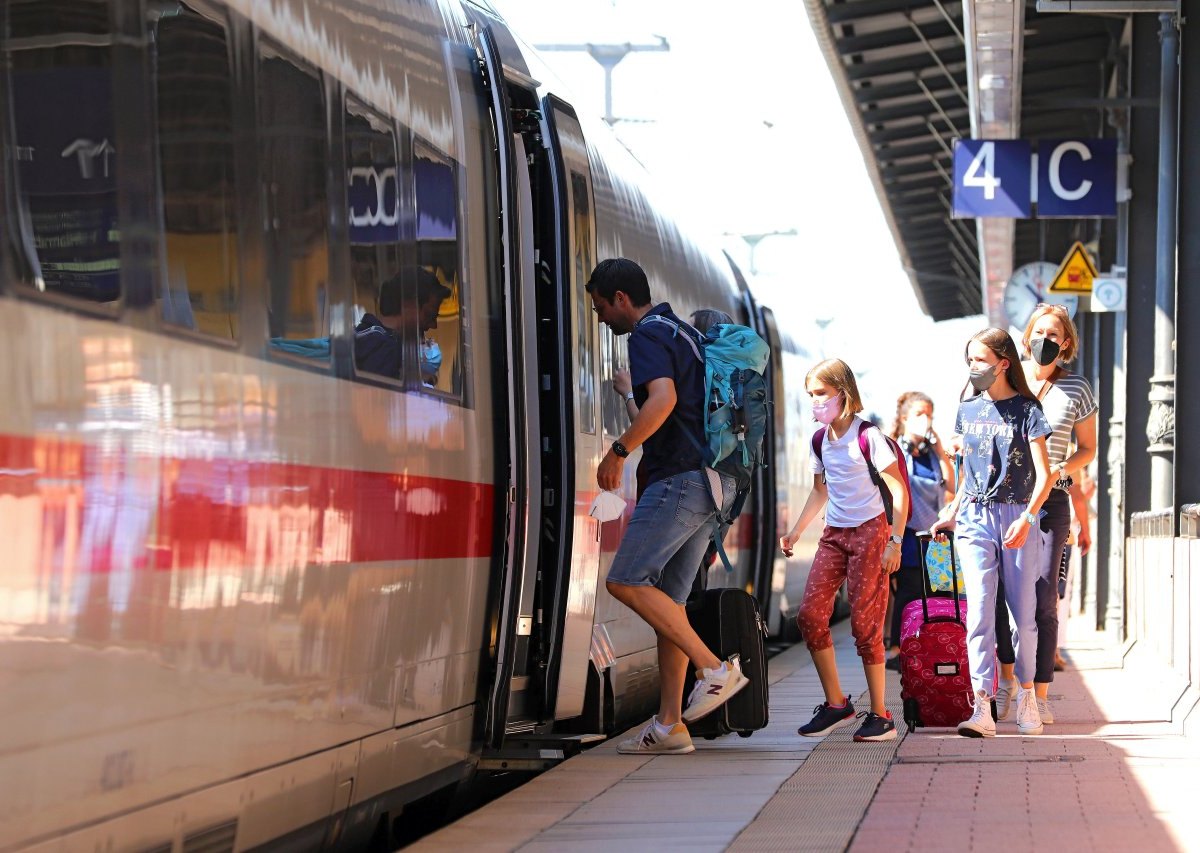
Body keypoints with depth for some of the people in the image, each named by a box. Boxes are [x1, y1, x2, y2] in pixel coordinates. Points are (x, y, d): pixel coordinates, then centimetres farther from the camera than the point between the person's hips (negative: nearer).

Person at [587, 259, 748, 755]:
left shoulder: (648, 336, -7)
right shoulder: (684, 333, 23)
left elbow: (664, 399, -25)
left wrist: (618, 452, -18)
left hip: (681, 477, -10)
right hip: (714, 481, 10)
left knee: (626, 581, -12)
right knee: (666, 597, 8)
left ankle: (715, 668, -16)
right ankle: (669, 724, 5)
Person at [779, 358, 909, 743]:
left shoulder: (867, 436, -11)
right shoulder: (820, 441, 10)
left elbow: (898, 491, -11)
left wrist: (895, 542, -17)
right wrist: (795, 532, 20)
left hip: (869, 531, -7)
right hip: (834, 534, 7)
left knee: (865, 622, -8)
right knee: (810, 614, -5)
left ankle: (880, 715, 0)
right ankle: (835, 704, 6)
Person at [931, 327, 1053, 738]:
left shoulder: (1026, 410, -3)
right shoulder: (968, 409, 11)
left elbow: (1044, 474, -8)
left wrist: (1027, 518, -20)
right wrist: (952, 512, 19)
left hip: (1017, 516, -3)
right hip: (974, 519, 3)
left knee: (1023, 612, 4)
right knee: (979, 614, -9)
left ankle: (1026, 694, 25)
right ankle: (982, 708, -15)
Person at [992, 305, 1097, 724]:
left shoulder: (1077, 390, 5)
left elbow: (1087, 449, 12)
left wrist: (1059, 470, -7)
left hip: (1050, 499, -1)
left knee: (1043, 596, -6)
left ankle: (1040, 695, -2)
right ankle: (1007, 676, 12)